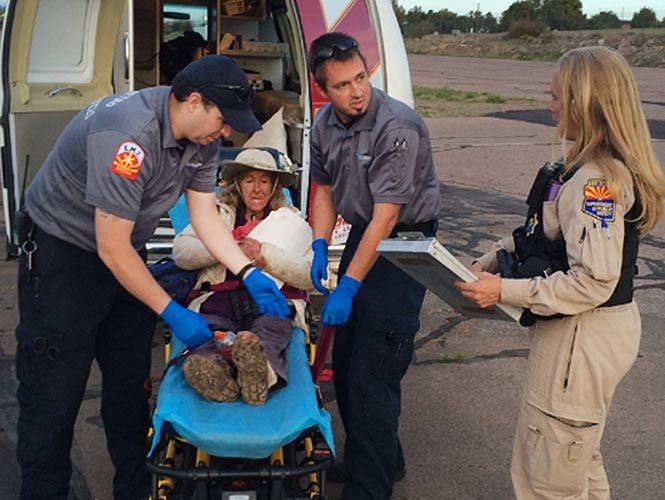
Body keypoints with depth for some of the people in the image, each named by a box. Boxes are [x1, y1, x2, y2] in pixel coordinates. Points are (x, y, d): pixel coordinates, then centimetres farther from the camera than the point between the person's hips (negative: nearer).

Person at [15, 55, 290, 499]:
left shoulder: (200, 137, -5)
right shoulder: (128, 134, -33)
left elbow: (205, 217, 0)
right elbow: (112, 248, -29)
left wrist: (251, 275, -12)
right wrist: (172, 312, -24)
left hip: (124, 255, 8)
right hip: (63, 252, -8)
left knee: (130, 385, 12)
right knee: (53, 394, -3)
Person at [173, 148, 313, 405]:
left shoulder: (291, 221, 23)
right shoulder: (218, 213, 27)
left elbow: (311, 275, 7)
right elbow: (180, 252, 10)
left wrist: (266, 255, -6)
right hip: (218, 296, 1)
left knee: (271, 327, -38)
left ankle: (258, 366, -69)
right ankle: (211, 366, -66)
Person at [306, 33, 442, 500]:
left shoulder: (398, 127, -24)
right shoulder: (325, 124, 0)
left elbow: (386, 217, -26)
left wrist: (347, 287, -25)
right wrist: (320, 246, -1)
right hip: (362, 235, 8)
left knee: (372, 373, -9)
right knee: (345, 359, 14)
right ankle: (384, 460, 33)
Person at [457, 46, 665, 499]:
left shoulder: (598, 181, -25)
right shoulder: (594, 168, 7)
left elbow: (593, 282, -28)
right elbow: (549, 237, 13)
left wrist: (507, 292, -23)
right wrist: (492, 261, 3)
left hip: (581, 338, -10)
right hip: (598, 330, 10)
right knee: (580, 462, 27)